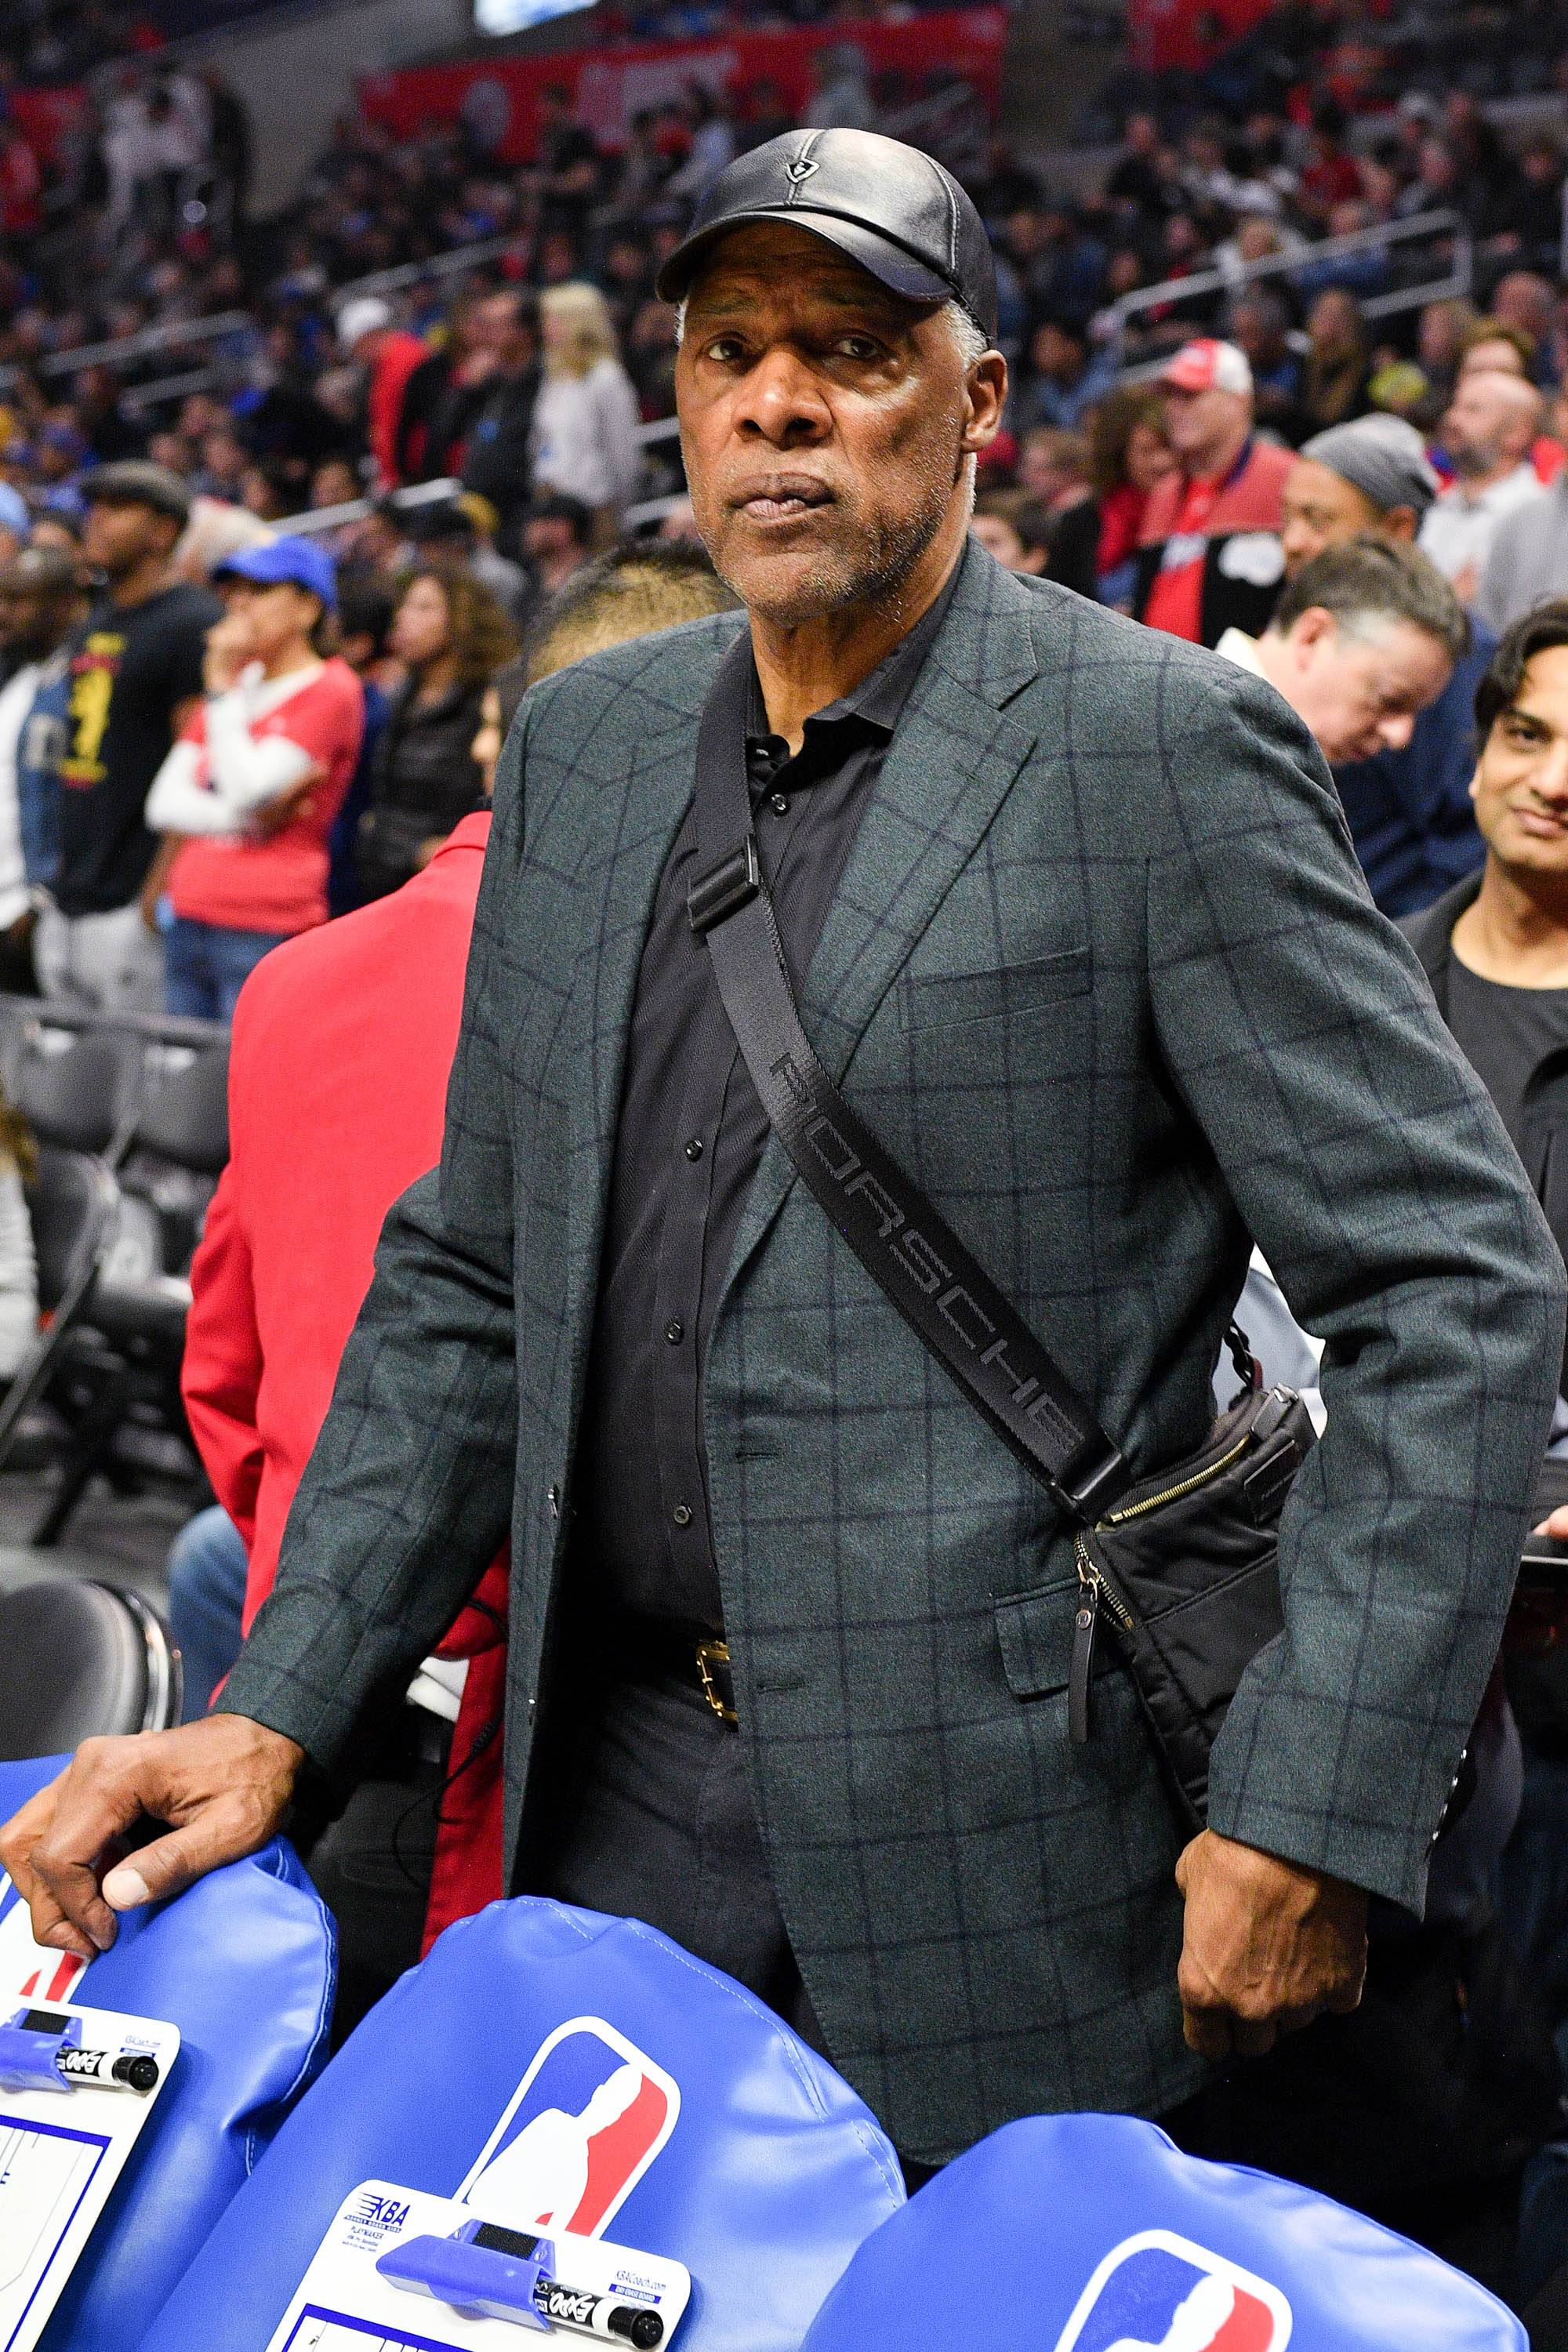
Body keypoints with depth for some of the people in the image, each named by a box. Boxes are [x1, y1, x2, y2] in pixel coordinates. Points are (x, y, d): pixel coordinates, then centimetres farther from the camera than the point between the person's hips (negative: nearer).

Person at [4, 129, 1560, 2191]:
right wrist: (281, 1711, 5)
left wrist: (1313, 1820, -15)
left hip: (996, 1842, -5)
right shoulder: (583, 744, 10)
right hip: (616, 1806, 6)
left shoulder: (1162, 749, -9)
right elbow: (468, 1277, 14)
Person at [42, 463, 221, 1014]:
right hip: (66, 905, 9)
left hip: (133, 907, -9)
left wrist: (162, 886, -19)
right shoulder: (95, 624, 18)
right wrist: (65, 874, 18)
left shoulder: (194, 622, -9)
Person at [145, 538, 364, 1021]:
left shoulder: (330, 691, -3)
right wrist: (244, 822, -8)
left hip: (265, 930, -7)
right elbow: (163, 803, 10)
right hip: (189, 918, 7)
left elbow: (247, 791, -14)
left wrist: (221, 685, -9)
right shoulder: (235, 685, 20)